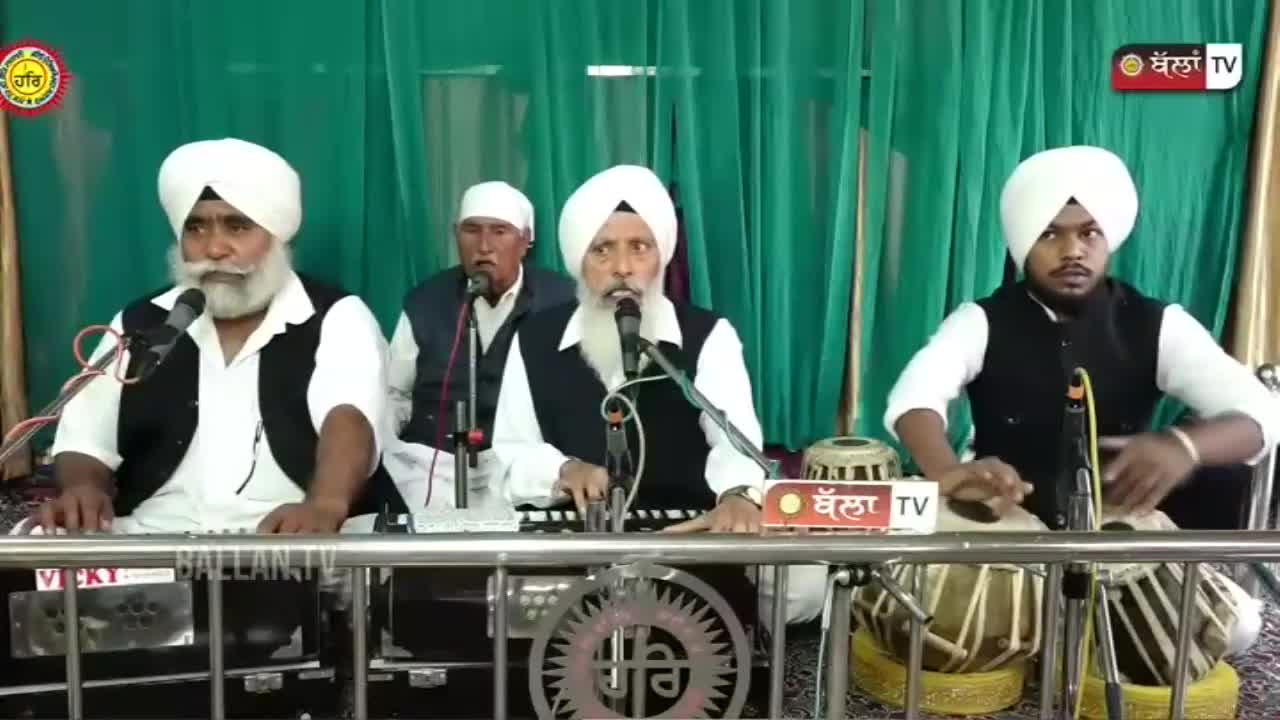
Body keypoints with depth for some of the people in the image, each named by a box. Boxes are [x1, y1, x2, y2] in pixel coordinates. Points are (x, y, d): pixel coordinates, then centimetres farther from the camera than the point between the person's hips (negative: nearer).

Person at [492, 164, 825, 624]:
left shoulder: (708, 336, -2)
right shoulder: (535, 341, 5)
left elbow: (734, 436, -19)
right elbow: (508, 456, 6)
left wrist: (740, 495, -43)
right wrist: (563, 471, -17)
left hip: (690, 534, -1)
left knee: (802, 580, -25)